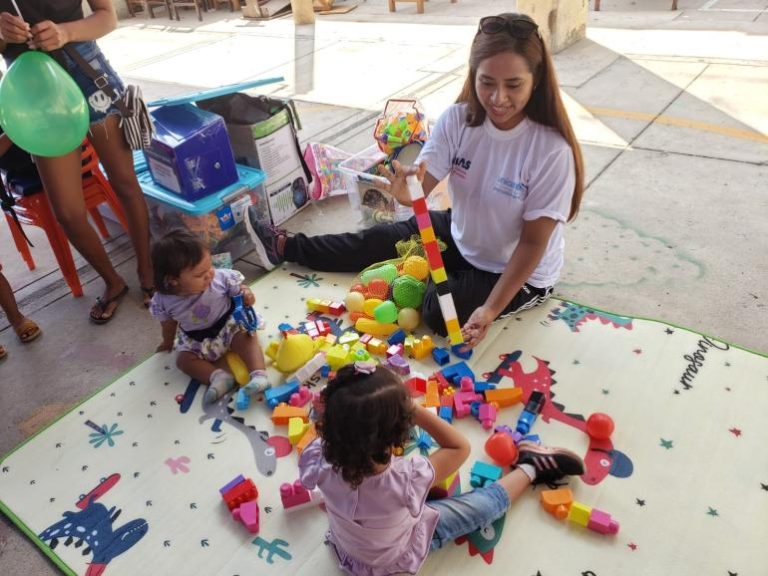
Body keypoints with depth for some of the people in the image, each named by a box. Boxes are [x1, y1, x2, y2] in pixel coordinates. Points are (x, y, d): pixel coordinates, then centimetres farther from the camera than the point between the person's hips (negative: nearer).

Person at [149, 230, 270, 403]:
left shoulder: (220, 278, -27)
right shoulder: (164, 300, -21)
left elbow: (238, 288, -9)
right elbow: (168, 323, 0)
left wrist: (246, 293, -33)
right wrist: (168, 342, 19)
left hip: (229, 326, -2)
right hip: (196, 340, 3)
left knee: (247, 339, -24)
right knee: (183, 359, -12)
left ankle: (259, 375, -33)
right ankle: (218, 376, -26)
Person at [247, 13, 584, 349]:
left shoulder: (552, 150, -29)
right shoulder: (457, 119, -17)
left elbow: (532, 243, -23)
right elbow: (422, 183, -22)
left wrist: (491, 309, -30)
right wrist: (405, 192, -47)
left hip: (522, 274, -4)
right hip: (461, 236, 5)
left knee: (439, 311, -24)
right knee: (379, 241, 6)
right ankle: (285, 247, 24)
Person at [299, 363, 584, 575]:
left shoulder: (320, 461, -35)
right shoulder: (404, 480, -45)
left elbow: (327, 427, -10)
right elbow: (460, 447, -28)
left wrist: (342, 404, -28)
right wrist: (411, 408, -36)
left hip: (346, 547, 4)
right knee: (488, 503, 7)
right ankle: (530, 468, 32)